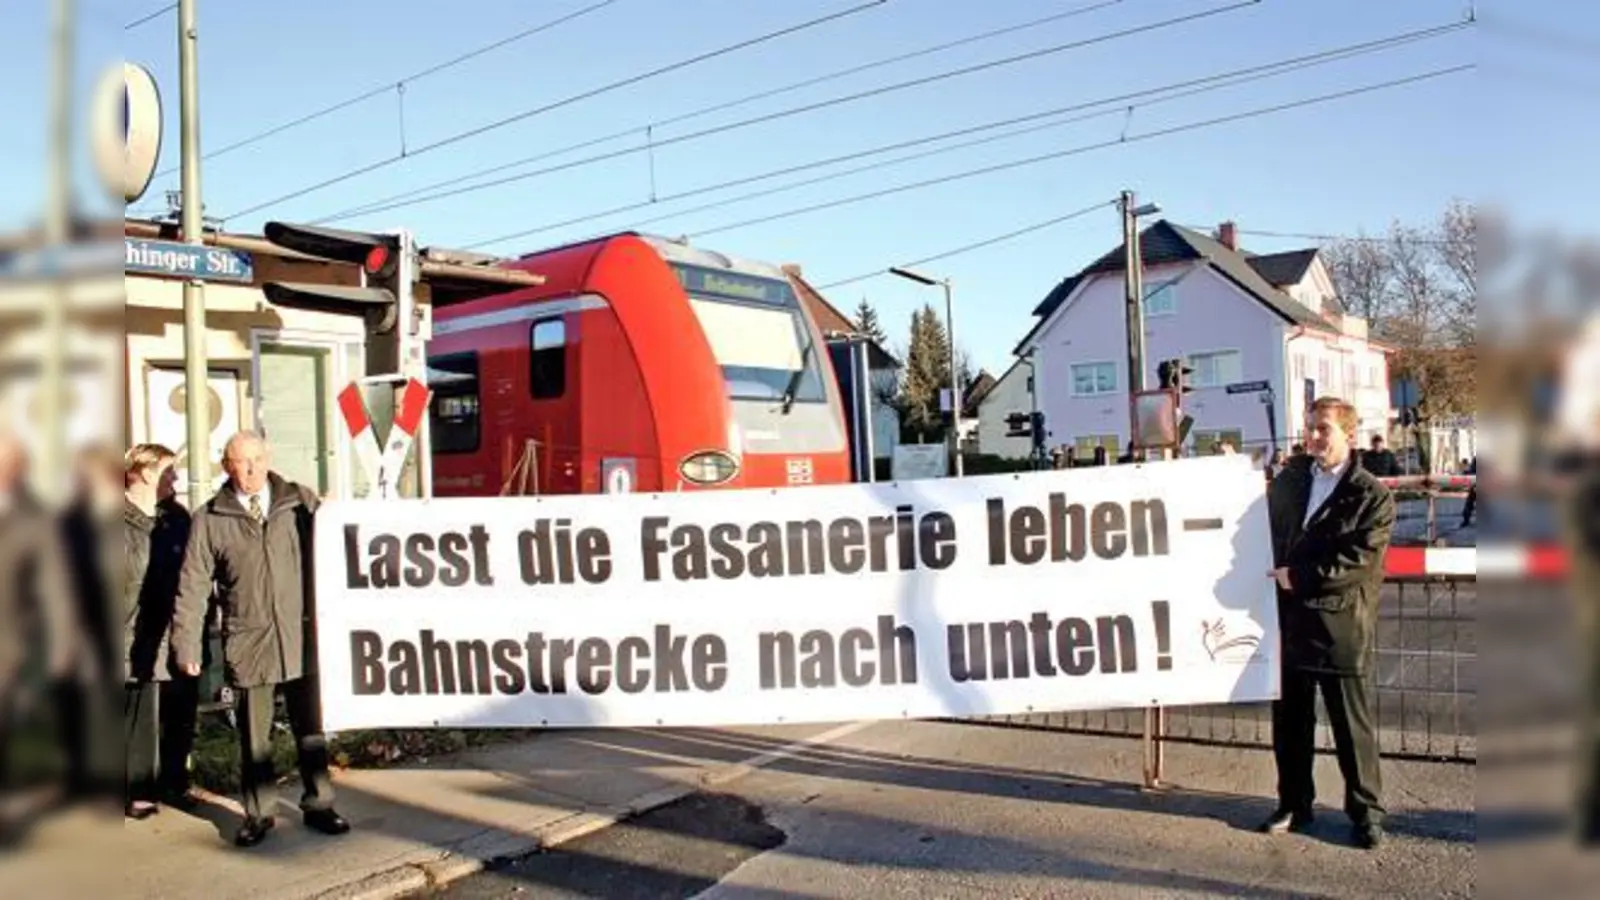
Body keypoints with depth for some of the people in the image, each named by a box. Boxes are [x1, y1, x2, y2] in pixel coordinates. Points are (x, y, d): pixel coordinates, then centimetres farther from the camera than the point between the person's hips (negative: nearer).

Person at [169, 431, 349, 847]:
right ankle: (256, 815, 22)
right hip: (247, 643, 0)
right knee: (254, 735, 9)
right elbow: (192, 586, 2)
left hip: (301, 638, 1)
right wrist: (187, 644, -1)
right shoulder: (209, 519, 2)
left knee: (311, 728, 9)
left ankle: (318, 804, 22)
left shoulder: (301, 501, 3)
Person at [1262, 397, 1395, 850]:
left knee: (1353, 723, 5)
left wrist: (1300, 576, -16)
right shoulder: (1290, 478, 11)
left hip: (1341, 626, -5)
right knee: (1289, 719, 13)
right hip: (1288, 620, 5)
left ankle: (1365, 812, 19)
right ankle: (1293, 804, 26)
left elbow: (1359, 561, -15)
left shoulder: (1374, 497, -5)